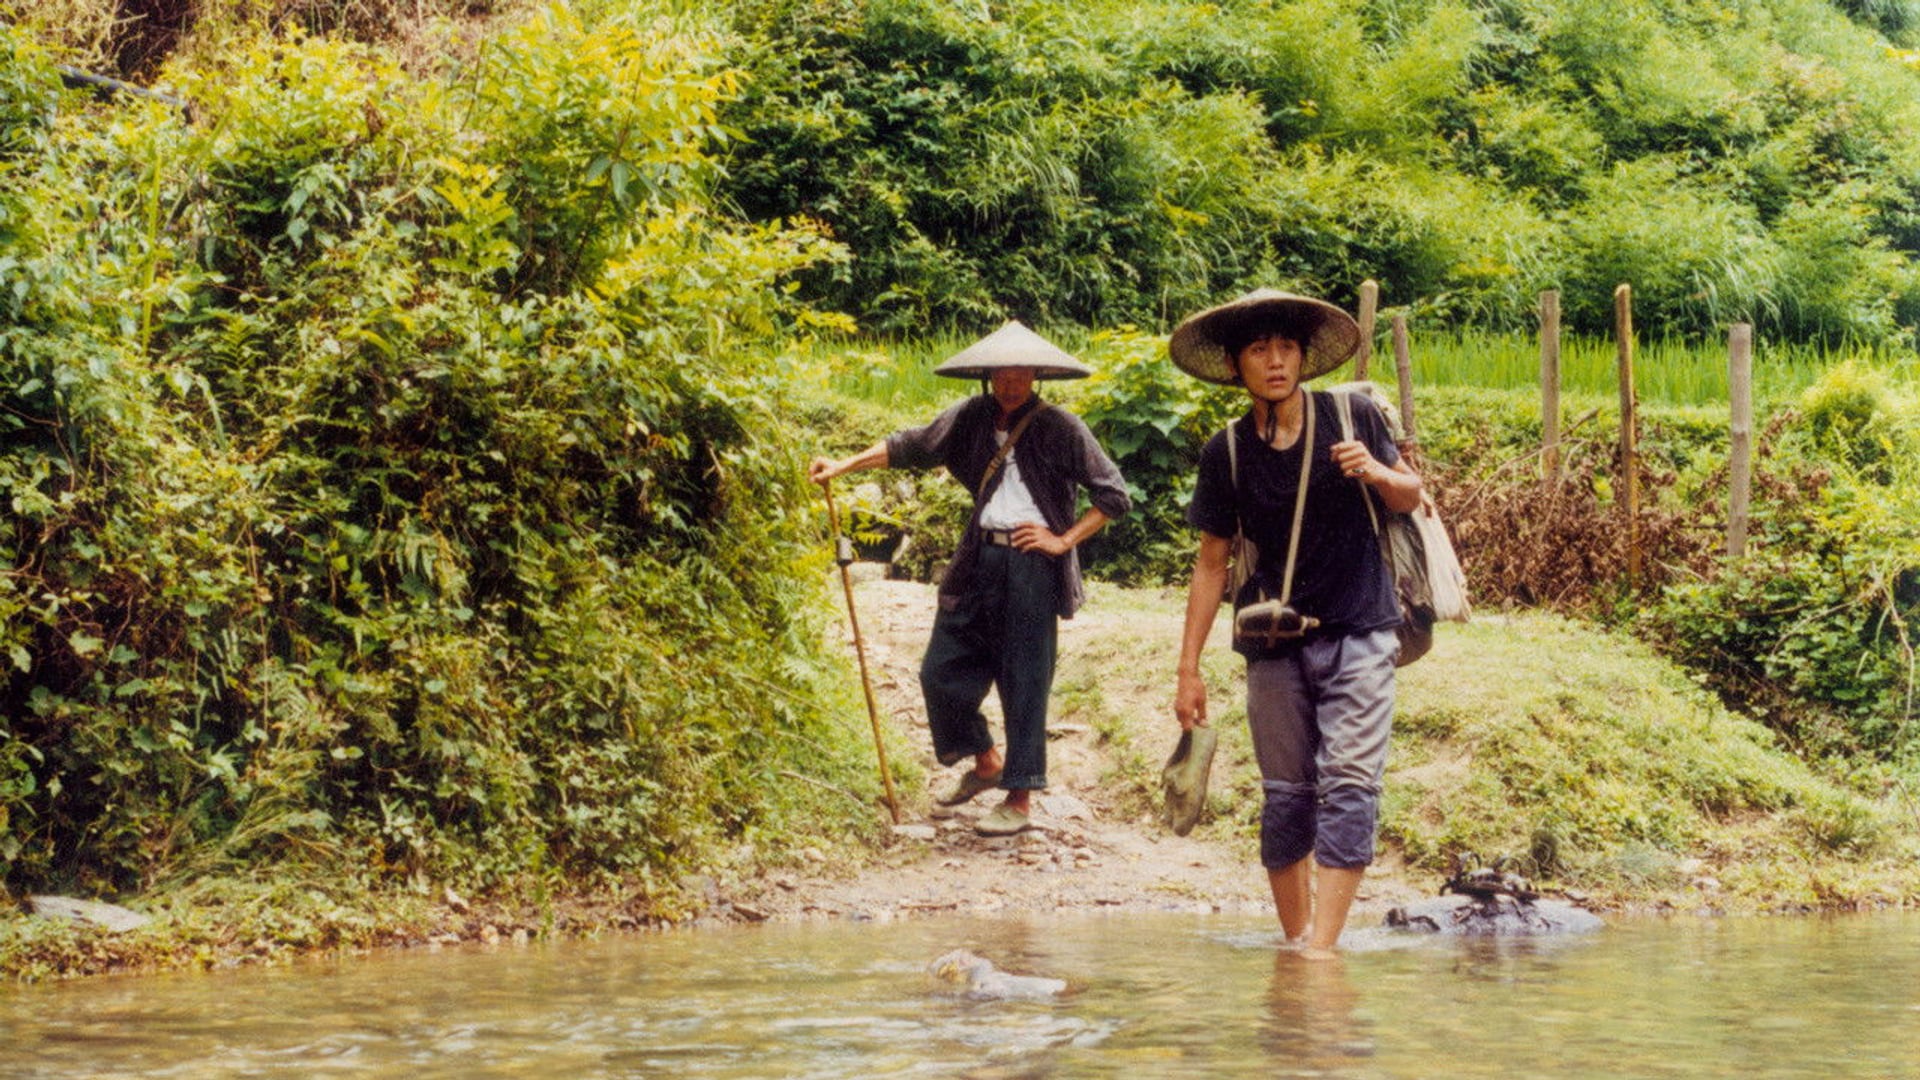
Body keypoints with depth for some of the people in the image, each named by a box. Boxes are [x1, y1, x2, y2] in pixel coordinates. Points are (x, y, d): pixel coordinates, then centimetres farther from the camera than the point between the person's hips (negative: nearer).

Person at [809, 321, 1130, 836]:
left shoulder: (1060, 428, -3)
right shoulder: (973, 418, 8)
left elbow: (1112, 494, -2)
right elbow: (911, 447, 11)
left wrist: (1064, 540, -7)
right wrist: (844, 465, 3)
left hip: (1031, 564, -5)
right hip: (978, 561, 5)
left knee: (1024, 683, -1)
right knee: (942, 670, 8)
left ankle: (1020, 799, 9)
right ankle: (985, 761, 31)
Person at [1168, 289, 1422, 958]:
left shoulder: (1351, 418, -3)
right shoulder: (1226, 452, -1)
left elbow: (1410, 499, 10)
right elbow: (1212, 562, 6)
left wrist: (1378, 473, -14)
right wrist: (1188, 669, 5)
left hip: (1358, 634, -2)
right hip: (1275, 644, 2)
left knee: (1349, 784, -14)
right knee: (1286, 796, 5)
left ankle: (1322, 950, -18)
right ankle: (1294, 943, 17)